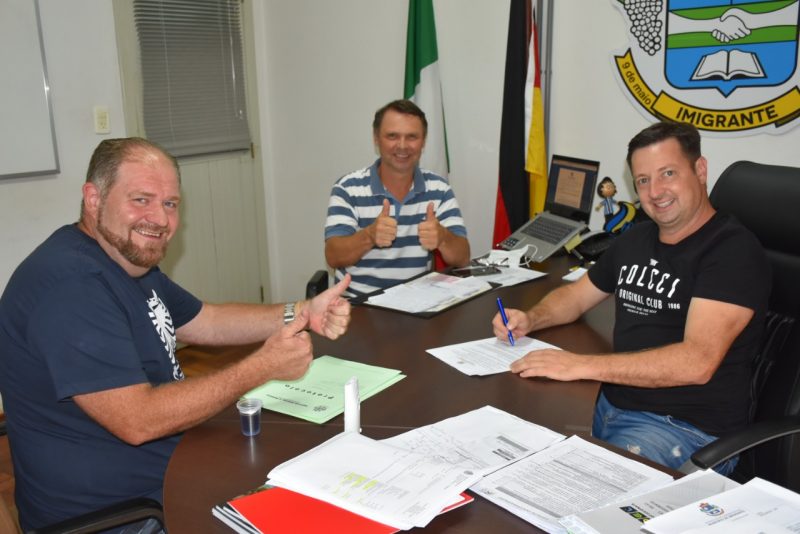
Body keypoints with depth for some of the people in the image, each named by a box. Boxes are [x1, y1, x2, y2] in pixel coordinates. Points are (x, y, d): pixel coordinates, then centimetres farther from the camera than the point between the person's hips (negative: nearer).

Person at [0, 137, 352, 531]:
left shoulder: (131, 259, 7)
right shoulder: (69, 282, -26)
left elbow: (207, 322, 14)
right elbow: (137, 421, -28)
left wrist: (301, 314, -1)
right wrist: (262, 366, -22)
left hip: (175, 463, 9)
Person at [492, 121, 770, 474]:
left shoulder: (732, 250, -13)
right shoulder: (636, 239, 12)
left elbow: (696, 363, -25)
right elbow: (577, 295, 25)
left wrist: (580, 365, -27)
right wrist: (529, 320, 2)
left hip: (688, 428, -7)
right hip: (608, 404, 7)